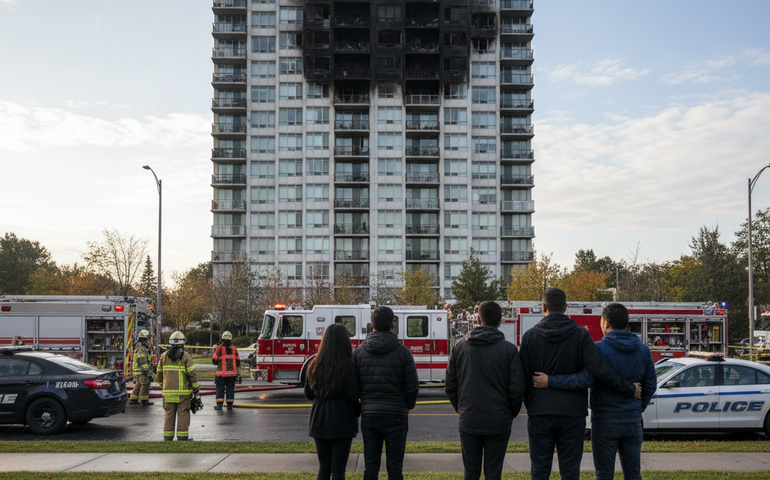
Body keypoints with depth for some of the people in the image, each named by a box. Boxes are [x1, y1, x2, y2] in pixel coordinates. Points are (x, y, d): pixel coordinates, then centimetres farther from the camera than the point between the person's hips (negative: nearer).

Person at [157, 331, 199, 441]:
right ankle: (182, 436, 2)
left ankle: (167, 437, 10)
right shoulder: (185, 356, -7)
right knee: (183, 414, 2)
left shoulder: (164, 356, 6)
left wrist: (161, 384, 29)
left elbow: (159, 373, 14)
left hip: (168, 391, 4)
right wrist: (195, 387, 1)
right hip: (183, 391, -4)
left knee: (169, 414, 10)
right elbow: (192, 373, -9)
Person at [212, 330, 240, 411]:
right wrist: (238, 372, 14)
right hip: (232, 372, 3)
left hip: (222, 372, -3)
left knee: (220, 388, 3)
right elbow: (238, 361, 6)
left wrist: (216, 362, 17)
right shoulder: (234, 348, 4)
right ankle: (229, 405, 7)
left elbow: (214, 360, -6)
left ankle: (219, 404, -1)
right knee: (230, 388, 7)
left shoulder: (220, 348, -7)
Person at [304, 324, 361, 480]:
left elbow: (308, 394, 8)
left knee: (323, 467, 15)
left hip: (319, 420, 4)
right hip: (342, 421, -4)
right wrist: (358, 410, 6)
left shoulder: (314, 365, 1)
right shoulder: (348, 366, -13)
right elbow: (353, 396, -13)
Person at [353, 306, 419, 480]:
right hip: (396, 416, -2)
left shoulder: (359, 352, 0)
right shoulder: (403, 352, -6)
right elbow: (412, 386, -5)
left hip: (369, 416, 2)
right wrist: (408, 406, 13)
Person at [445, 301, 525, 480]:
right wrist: (511, 414, 10)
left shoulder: (459, 347, 1)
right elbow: (517, 389, -6)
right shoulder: (508, 349, -7)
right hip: (498, 422, -2)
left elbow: (450, 386, 5)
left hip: (468, 422, 2)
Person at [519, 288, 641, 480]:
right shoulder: (581, 335, -3)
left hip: (540, 413, 0)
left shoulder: (530, 336, -1)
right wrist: (628, 389, -2)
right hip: (572, 413, 0)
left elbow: (523, 377, 1)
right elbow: (600, 370, -13)